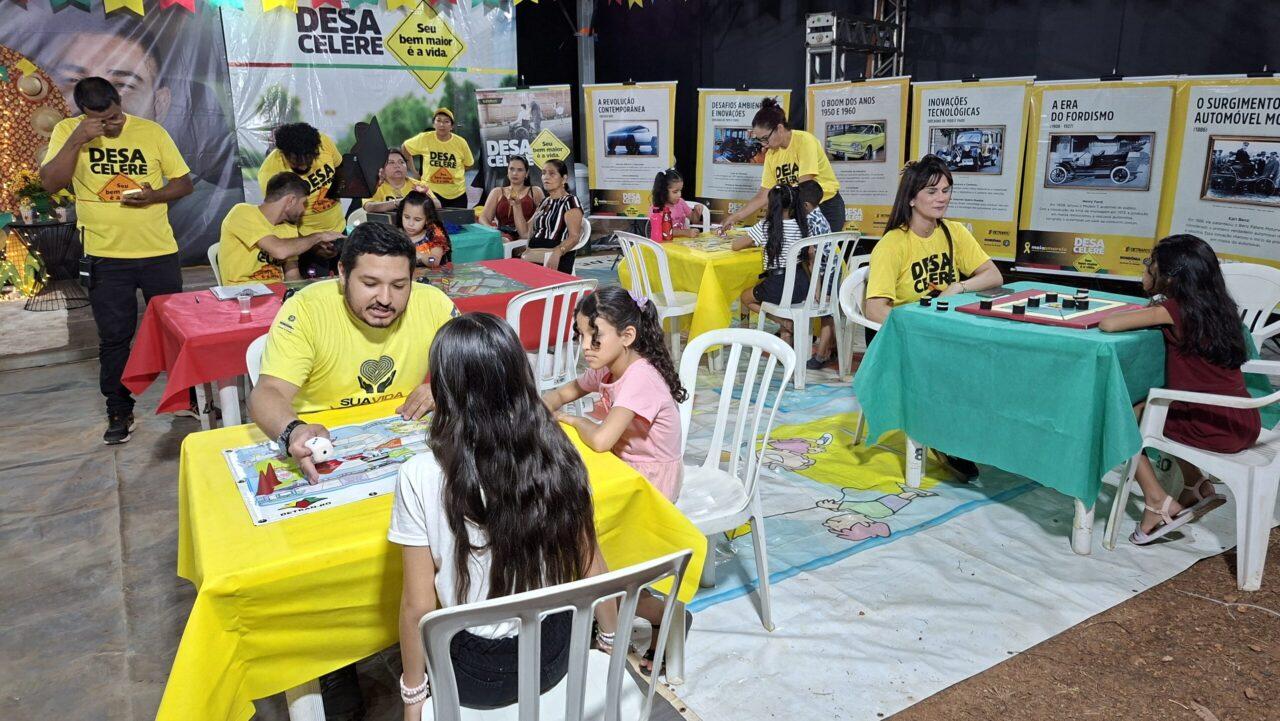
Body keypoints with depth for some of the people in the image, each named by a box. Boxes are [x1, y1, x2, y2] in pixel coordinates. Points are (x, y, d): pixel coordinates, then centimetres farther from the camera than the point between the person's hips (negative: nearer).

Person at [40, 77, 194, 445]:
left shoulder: (151, 131, -1)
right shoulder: (67, 131, -1)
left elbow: (184, 182, 2)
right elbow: (50, 183, -11)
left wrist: (153, 196, -16)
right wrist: (76, 140, -21)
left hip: (159, 252, 1)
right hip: (106, 256, 0)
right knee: (114, 338, 6)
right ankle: (119, 412, 19)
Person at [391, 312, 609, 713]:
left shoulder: (421, 477, -22)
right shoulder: (559, 455, -13)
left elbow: (419, 606, -15)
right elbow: (590, 567, -3)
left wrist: (413, 694, 1)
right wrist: (611, 634, 15)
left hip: (478, 674, -2)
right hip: (554, 655, 3)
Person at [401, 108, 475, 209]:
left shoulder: (460, 142, -5)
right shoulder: (424, 138, -7)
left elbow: (469, 164, 10)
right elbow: (404, 149, 8)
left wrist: (456, 174, 2)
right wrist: (413, 172, 7)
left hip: (457, 194, 2)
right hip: (431, 192, -1)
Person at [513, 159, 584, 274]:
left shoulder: (570, 201, 1)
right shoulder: (544, 202, 25)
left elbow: (574, 236, -12)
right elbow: (525, 233, 23)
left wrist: (557, 252, -31)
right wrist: (516, 205, 13)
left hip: (556, 260, -7)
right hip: (533, 256, 7)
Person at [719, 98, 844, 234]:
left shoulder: (804, 141, -15)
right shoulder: (771, 154, 2)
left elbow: (804, 187, -20)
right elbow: (764, 195, 4)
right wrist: (736, 216, -1)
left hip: (827, 207, -5)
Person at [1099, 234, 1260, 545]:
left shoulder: (1174, 309, -14)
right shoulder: (1214, 306, 7)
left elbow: (1108, 325, -18)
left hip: (1215, 429, -7)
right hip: (1245, 424, 8)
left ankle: (1159, 503, 9)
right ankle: (1196, 486, 26)